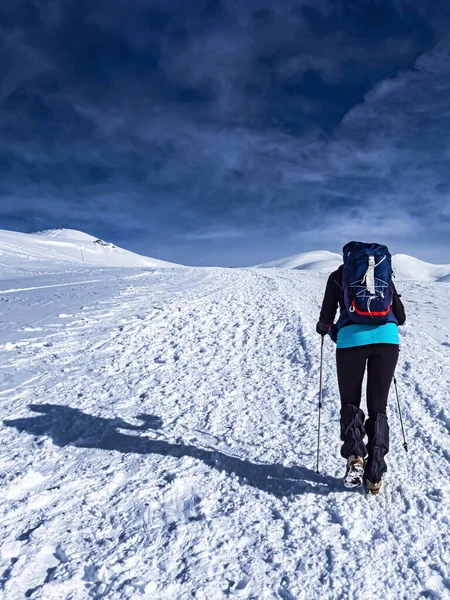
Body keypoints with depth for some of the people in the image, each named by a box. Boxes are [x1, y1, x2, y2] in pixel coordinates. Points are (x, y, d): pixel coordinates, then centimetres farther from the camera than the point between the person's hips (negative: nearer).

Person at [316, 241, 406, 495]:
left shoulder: (338, 275, 14)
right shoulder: (386, 274, 22)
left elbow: (326, 319, 8)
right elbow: (401, 318, 24)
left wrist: (323, 327, 31)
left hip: (351, 338, -2)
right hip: (388, 338, 2)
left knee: (350, 403, 15)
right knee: (378, 407, 12)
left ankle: (355, 455, -8)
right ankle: (374, 475, 6)